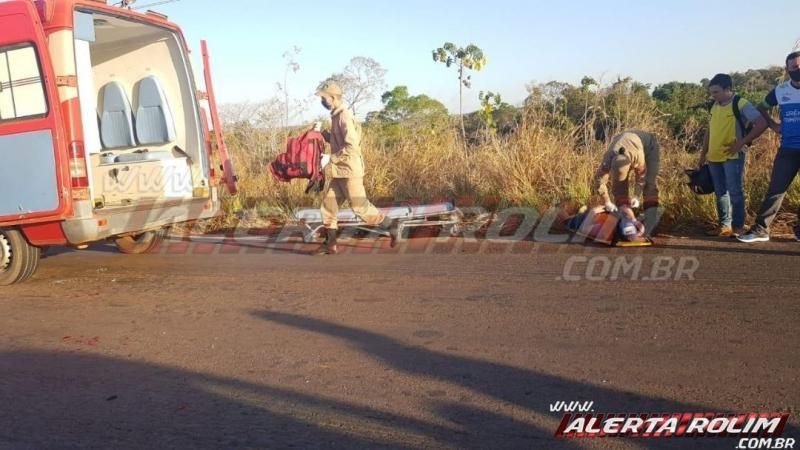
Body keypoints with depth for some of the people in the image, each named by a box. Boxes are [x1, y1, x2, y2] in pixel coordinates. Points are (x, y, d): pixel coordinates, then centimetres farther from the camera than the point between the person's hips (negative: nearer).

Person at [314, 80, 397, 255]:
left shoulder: (345, 117, -17)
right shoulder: (336, 116, 12)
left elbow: (351, 147, -24)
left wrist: (330, 158, -21)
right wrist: (323, 134, 8)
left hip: (349, 170, -9)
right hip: (338, 171, 9)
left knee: (360, 206, -3)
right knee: (328, 205, 9)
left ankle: (390, 225, 10)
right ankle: (330, 244, 16)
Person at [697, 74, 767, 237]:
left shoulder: (741, 104, -10)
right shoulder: (715, 106, 11)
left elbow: (762, 123, -15)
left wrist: (742, 142, -16)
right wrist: (703, 153, 17)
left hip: (732, 157, -7)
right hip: (714, 157, 7)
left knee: (735, 192, -3)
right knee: (720, 193, 11)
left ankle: (738, 227, 5)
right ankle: (724, 225, 19)